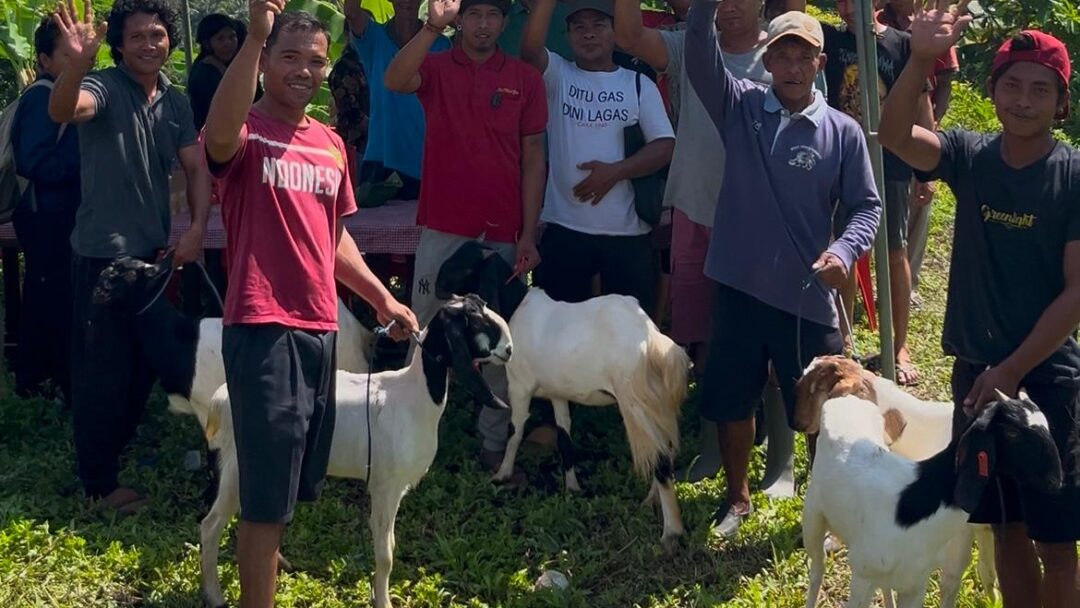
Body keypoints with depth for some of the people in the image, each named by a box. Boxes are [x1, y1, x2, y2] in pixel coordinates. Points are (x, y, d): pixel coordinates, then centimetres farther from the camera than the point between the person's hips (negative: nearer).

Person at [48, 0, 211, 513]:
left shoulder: (176, 102, 8)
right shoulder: (104, 87, -12)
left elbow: (196, 167, 7)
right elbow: (62, 110, -34)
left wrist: (198, 227, -9)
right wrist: (77, 62, -54)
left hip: (155, 251, 7)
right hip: (104, 252, -7)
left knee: (147, 360, 18)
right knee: (102, 368, -1)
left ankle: (122, 446, 38)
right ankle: (99, 481, 8)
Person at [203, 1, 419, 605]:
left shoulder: (331, 144, 13)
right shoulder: (247, 133, -9)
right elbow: (219, 135, -35)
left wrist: (382, 297, 20)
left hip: (319, 327, 8)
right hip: (263, 328, -7)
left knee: (298, 478, 19)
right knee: (268, 488, -5)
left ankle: (264, 559, 38)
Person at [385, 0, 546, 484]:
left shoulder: (524, 78, 3)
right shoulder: (436, 68, -1)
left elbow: (532, 158, 4)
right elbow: (395, 80, -25)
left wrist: (528, 234, -1)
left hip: (501, 234, 1)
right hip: (443, 229, -1)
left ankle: (495, 444, 18)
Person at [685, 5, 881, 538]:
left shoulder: (843, 132, -3)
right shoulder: (739, 107, -1)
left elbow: (866, 206, 0)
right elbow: (700, 53, -14)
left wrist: (844, 251, -19)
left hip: (806, 296, -1)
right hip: (740, 286, 2)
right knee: (730, 401, 15)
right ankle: (737, 496, 37)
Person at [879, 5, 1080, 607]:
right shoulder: (970, 156, -1)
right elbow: (895, 136, -20)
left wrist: (1013, 370, -16)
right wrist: (921, 60, -36)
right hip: (976, 371, 4)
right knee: (1006, 527, 15)